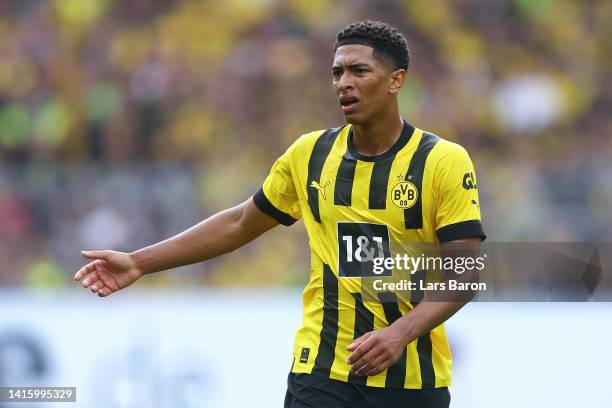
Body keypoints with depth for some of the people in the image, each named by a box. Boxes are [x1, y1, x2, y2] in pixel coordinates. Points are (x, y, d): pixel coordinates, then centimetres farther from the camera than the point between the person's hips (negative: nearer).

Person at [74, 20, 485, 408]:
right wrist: (139, 262, 11)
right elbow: (240, 223, 15)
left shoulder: (444, 162, -7)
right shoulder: (309, 154, 5)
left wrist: (401, 332, -25)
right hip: (320, 371, 2)